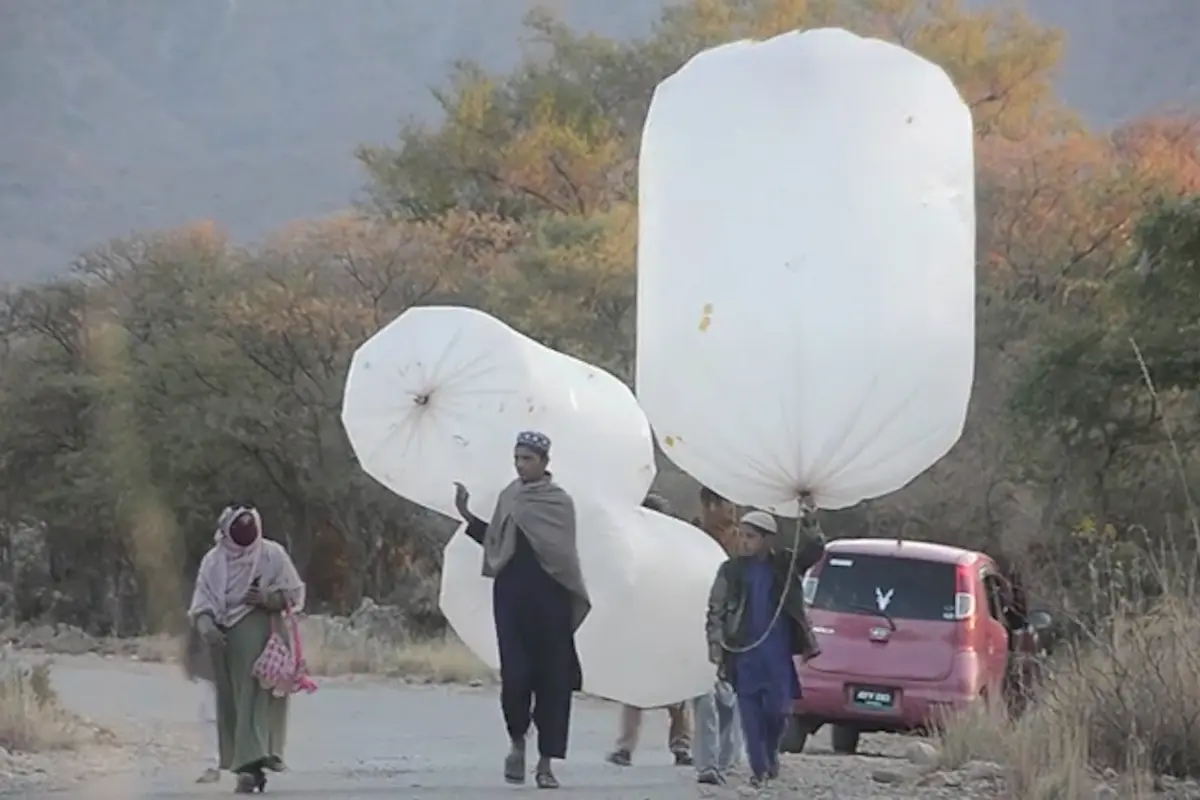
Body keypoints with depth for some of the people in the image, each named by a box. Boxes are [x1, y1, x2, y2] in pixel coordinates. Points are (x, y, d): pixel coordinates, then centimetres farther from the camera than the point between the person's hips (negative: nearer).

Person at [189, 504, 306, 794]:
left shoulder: (272, 555, 3)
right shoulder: (213, 561, 11)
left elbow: (294, 593, 4)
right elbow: (201, 602, 4)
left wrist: (267, 597, -15)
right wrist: (206, 626, -16)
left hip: (258, 637, -4)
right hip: (224, 638, 4)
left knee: (256, 697, -14)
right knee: (231, 703, 3)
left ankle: (251, 764, -23)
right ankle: (248, 763, 10)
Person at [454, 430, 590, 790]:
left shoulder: (560, 502, -2)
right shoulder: (508, 498, 10)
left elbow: (561, 551, -6)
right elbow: (495, 542, 16)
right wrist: (467, 516, 8)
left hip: (548, 599, -2)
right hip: (511, 596, 2)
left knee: (551, 679, 0)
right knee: (515, 675, -8)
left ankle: (545, 761, 7)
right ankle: (517, 742, 17)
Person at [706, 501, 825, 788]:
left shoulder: (785, 564, 5)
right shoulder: (732, 570, 3)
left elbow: (814, 551, -5)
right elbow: (716, 611, 3)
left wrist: (809, 522, -20)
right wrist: (716, 646, -5)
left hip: (778, 653, 0)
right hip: (745, 653, 0)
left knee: (778, 709, -2)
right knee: (751, 713, -2)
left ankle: (770, 753, 24)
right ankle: (759, 768, 2)